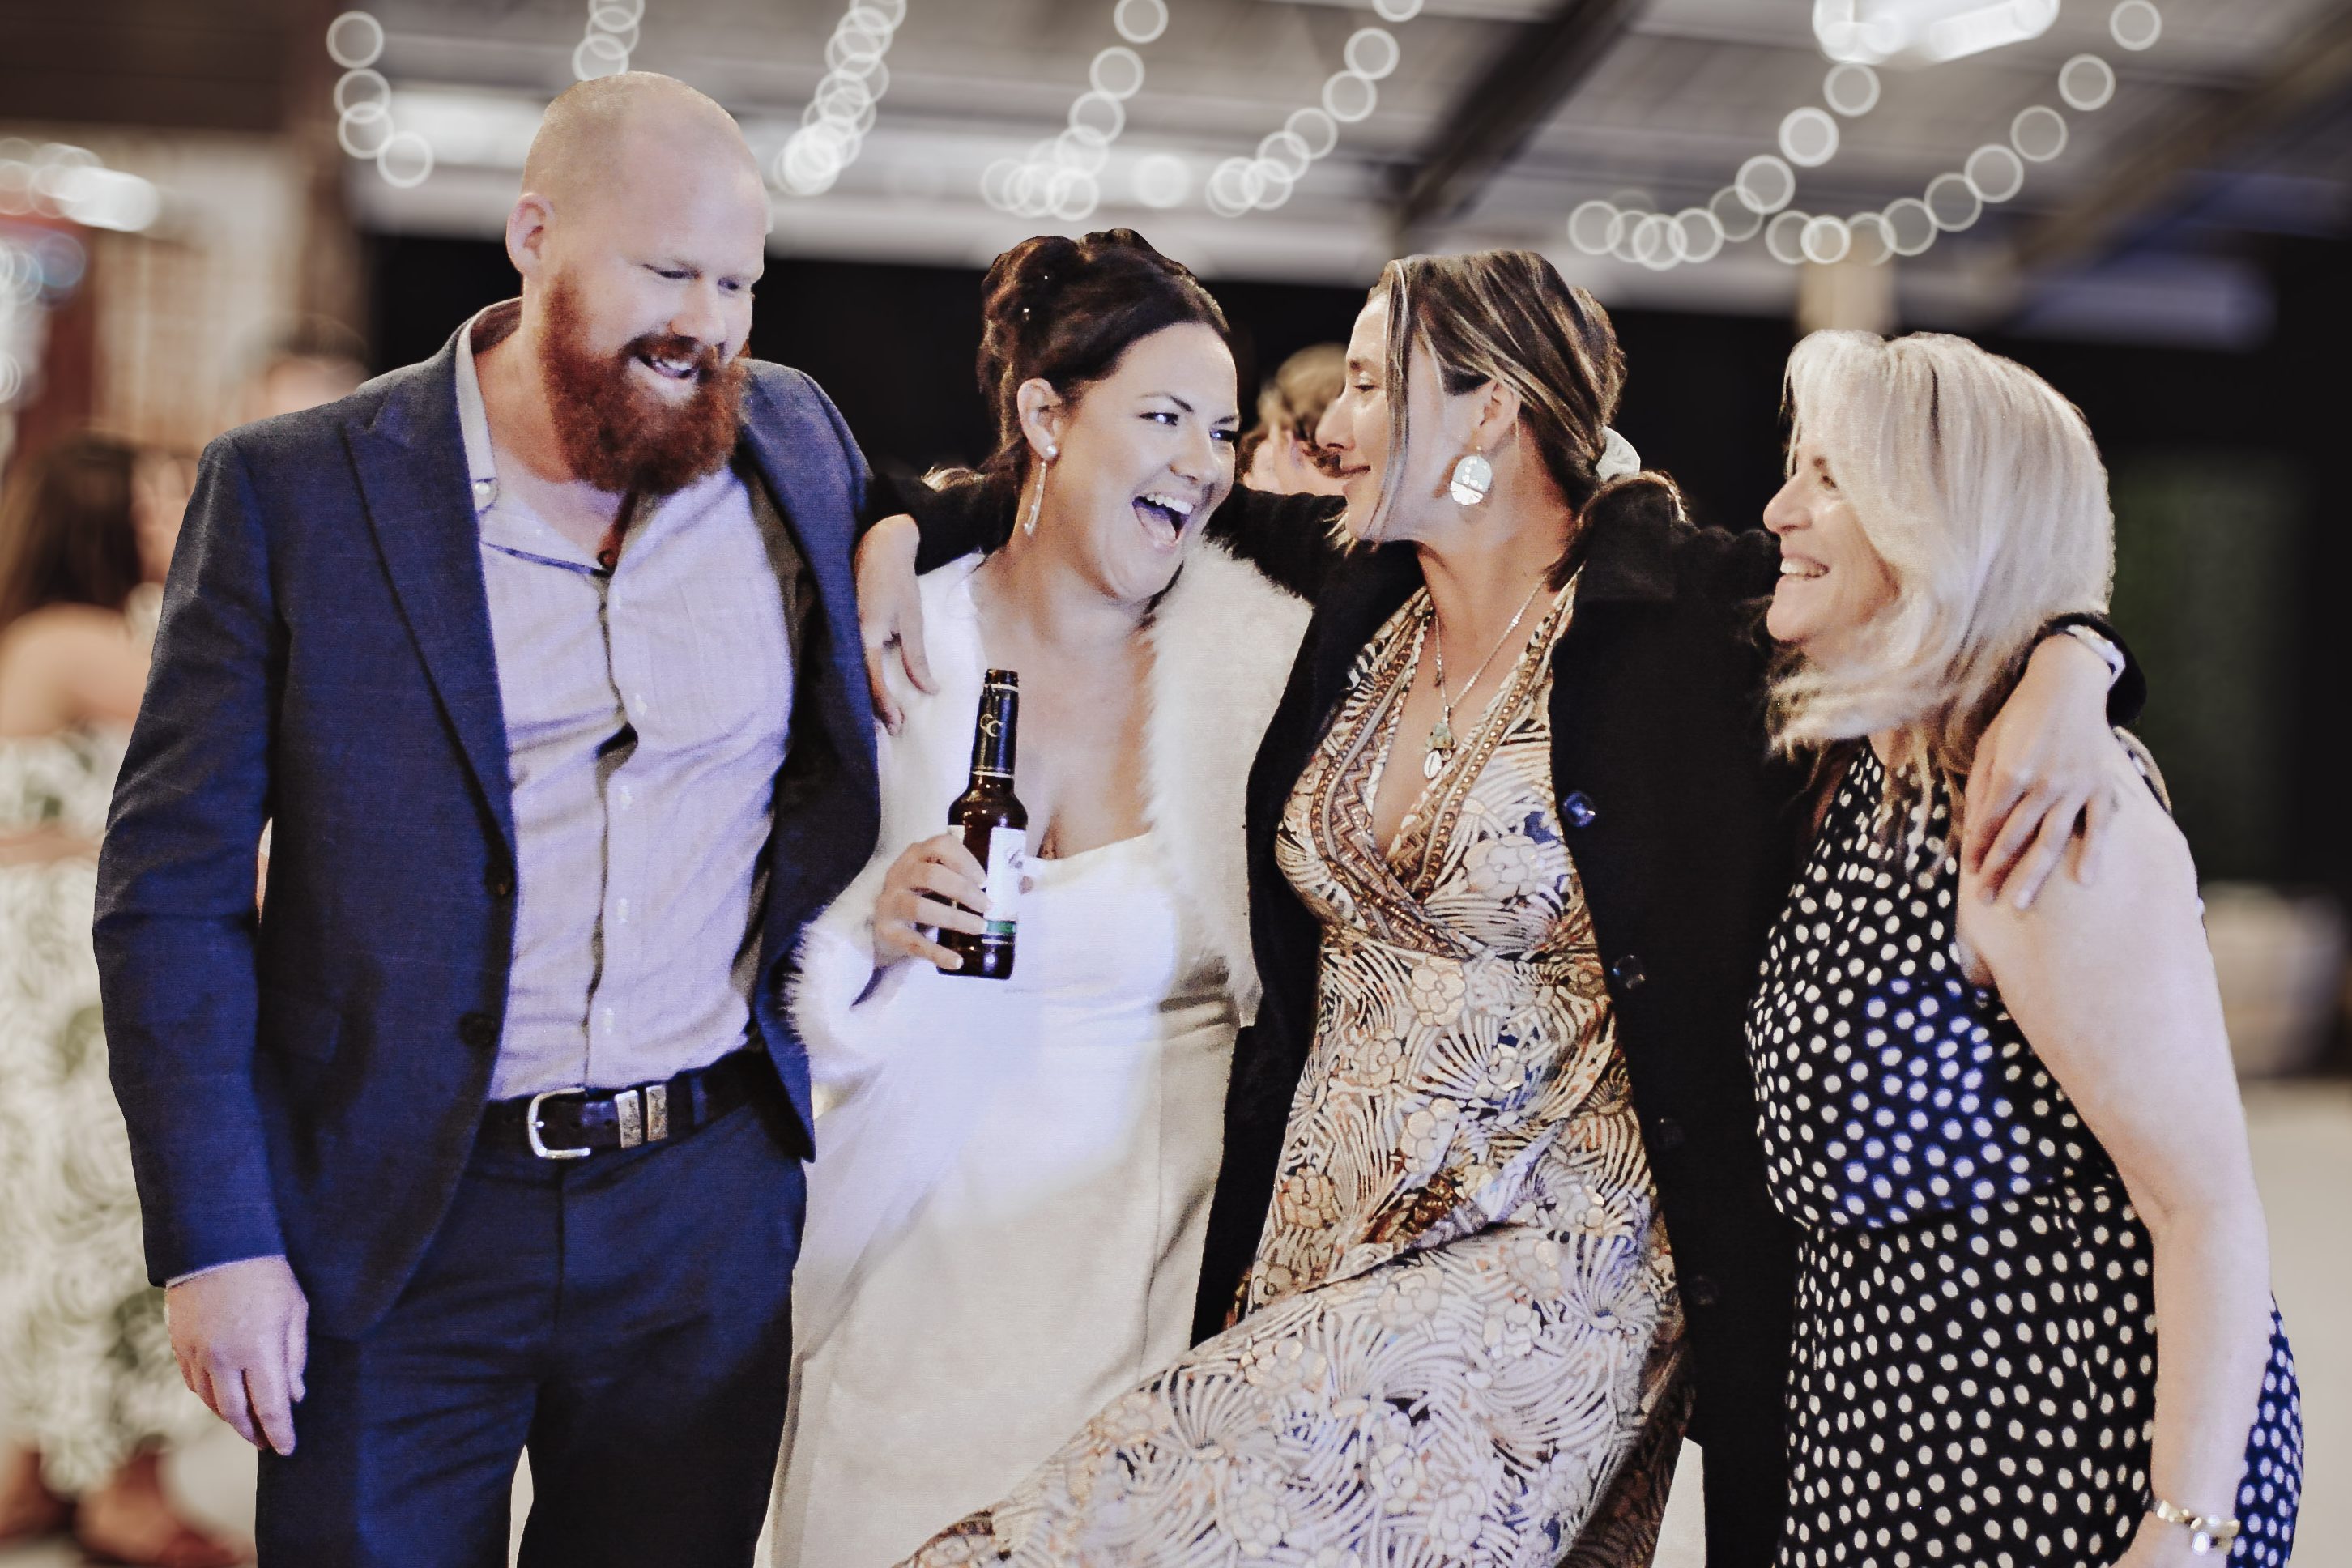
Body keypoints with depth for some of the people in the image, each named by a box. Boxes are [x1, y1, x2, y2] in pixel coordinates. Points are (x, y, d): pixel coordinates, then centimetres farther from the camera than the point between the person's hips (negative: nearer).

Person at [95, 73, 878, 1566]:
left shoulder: (792, 439, 2)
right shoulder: (291, 489, -6)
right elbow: (172, 885, -5)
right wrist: (215, 1238, -10)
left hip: (709, 1215, 3)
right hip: (394, 1222, -2)